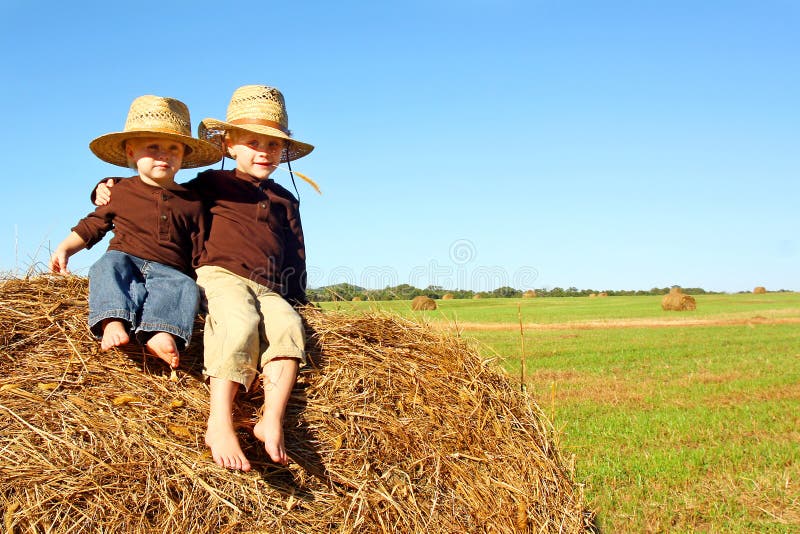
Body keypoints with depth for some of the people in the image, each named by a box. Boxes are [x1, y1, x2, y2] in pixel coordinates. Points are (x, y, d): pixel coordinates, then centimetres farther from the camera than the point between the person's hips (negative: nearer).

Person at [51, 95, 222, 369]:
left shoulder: (191, 202, 12)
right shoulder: (120, 192, 13)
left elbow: (200, 252, 13)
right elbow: (92, 225, 22)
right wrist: (65, 248, 9)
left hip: (169, 271, 0)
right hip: (126, 259, 0)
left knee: (185, 286, -32)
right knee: (108, 264, -32)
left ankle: (160, 333, -54)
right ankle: (112, 322, -50)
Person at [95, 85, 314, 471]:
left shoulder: (285, 201, 26)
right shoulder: (211, 186, 18)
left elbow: (296, 255, 27)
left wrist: (294, 296, 13)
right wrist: (109, 188, 8)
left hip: (269, 290, 4)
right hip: (220, 275, -4)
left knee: (288, 326, -29)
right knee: (241, 322, -36)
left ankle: (272, 420, -37)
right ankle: (220, 424, -42)